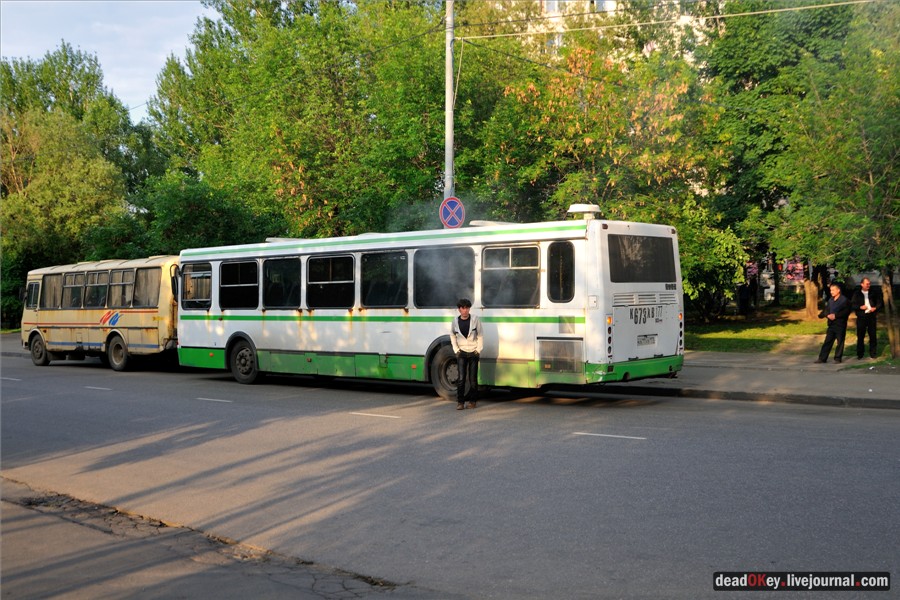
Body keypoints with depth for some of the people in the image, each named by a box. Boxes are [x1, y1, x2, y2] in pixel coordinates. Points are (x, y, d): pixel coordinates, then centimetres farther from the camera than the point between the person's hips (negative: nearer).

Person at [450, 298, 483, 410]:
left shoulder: (475, 320, -4)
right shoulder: (455, 321, -1)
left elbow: (480, 335, 2)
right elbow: (452, 336, 13)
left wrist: (478, 350, -4)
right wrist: (456, 349, 5)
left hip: (473, 353, 0)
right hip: (462, 353, 0)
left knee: (473, 378, 2)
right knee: (461, 378, -7)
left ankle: (472, 401, 14)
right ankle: (460, 402, -2)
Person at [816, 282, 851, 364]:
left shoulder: (844, 300, -8)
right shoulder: (830, 300, 13)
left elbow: (846, 311, -15)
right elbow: (826, 310, 16)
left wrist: (835, 315, -19)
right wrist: (828, 315, -4)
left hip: (840, 324, -6)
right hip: (831, 324, 6)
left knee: (840, 342, 3)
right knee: (827, 341, 5)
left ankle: (838, 358, 11)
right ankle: (822, 358, 7)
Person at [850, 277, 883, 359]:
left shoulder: (874, 292, 6)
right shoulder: (856, 294, 3)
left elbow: (880, 302, 10)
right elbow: (852, 305, 1)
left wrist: (876, 308, -8)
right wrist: (860, 307, -14)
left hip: (872, 316, 1)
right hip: (861, 317, -1)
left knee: (873, 335, 2)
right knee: (860, 336, 1)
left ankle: (872, 353, 10)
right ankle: (860, 354, 8)